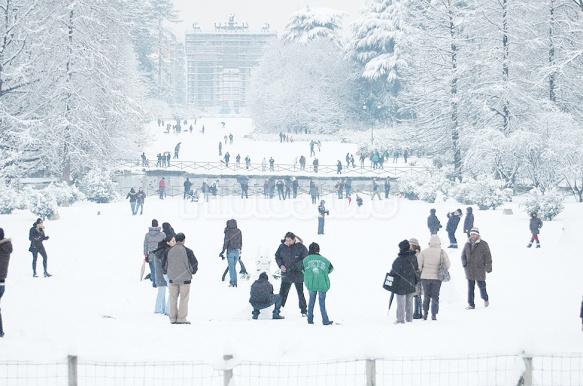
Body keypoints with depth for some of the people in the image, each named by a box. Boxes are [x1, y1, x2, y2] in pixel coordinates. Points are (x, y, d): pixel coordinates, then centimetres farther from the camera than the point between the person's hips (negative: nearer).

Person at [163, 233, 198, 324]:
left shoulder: (169, 251, 1)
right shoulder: (188, 251, -10)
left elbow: (164, 264, 9)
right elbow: (194, 263, -5)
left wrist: (167, 272, 29)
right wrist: (193, 271, 17)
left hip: (172, 278, 3)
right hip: (185, 278, -3)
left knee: (173, 298, 11)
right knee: (184, 299, 2)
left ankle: (173, 318, 11)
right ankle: (181, 318, -1)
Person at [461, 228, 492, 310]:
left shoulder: (483, 244, -2)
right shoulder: (467, 244, 12)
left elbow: (488, 256, -3)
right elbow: (463, 255, 17)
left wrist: (488, 266, -10)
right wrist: (464, 262, -2)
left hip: (479, 269, -4)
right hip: (469, 270, 4)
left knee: (481, 286, 1)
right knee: (470, 288, 2)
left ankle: (485, 298, 29)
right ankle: (471, 304, 6)